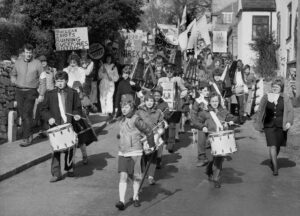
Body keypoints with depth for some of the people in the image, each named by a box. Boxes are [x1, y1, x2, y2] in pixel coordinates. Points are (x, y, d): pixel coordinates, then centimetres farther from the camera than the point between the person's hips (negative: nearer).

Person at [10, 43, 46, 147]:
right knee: (22, 114, 5)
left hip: (31, 92, -4)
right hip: (19, 91, 4)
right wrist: (14, 81, 4)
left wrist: (41, 94, -4)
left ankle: (27, 138, -8)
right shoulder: (18, 62, 7)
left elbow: (42, 80, -1)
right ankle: (29, 134, 18)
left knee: (27, 114, -11)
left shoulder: (37, 63, -3)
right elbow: (13, 74, 25)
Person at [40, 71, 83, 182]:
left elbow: (77, 107, 11)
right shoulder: (50, 94, 6)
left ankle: (69, 168, 29)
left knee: (69, 148, 9)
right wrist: (49, 118, -9)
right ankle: (56, 173, 2)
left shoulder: (73, 93, 7)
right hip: (56, 125, 0)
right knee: (56, 149, -3)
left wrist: (76, 115, -9)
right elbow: (43, 109, 7)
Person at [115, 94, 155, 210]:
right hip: (122, 153, 5)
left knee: (136, 177, 8)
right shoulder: (123, 120, 8)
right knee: (123, 176, -5)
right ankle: (122, 201, -7)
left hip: (135, 152, -5)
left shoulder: (136, 120, -14)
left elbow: (148, 131, -9)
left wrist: (151, 145, -1)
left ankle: (135, 197, 27)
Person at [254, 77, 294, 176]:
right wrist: (259, 124, 9)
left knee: (277, 145, 13)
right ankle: (275, 167, -7)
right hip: (269, 125, -1)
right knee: (272, 145, -10)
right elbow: (260, 111, 9)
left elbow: (290, 111, -3)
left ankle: (272, 161, 39)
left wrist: (289, 122, -19)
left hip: (281, 126, 1)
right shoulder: (266, 97, 2)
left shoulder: (285, 98, 1)